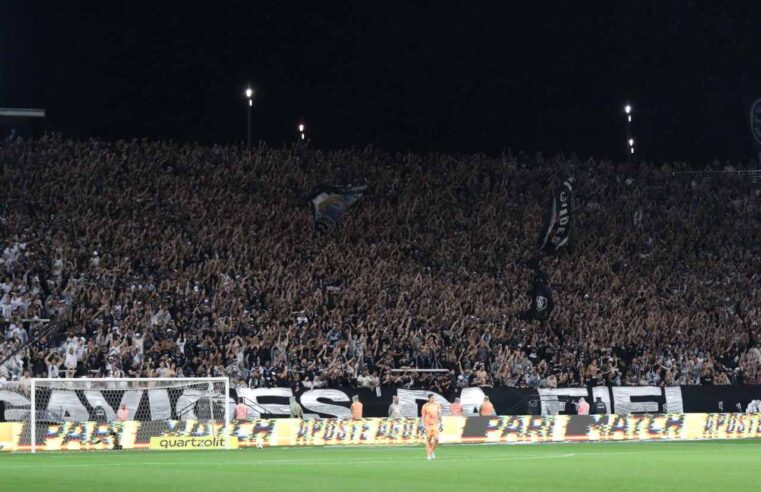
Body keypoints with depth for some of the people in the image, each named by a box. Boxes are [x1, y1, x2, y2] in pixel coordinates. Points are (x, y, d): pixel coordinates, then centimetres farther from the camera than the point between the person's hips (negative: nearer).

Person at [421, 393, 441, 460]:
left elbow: (439, 415, 14)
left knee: (436, 439, -9)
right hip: (428, 424, -2)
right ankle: (429, 455, 9)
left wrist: (440, 423, 11)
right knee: (428, 440, 1)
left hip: (435, 424, 2)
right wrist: (424, 425, -6)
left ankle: (432, 452, 14)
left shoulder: (437, 405, 8)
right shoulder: (425, 406, -2)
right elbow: (423, 416, 0)